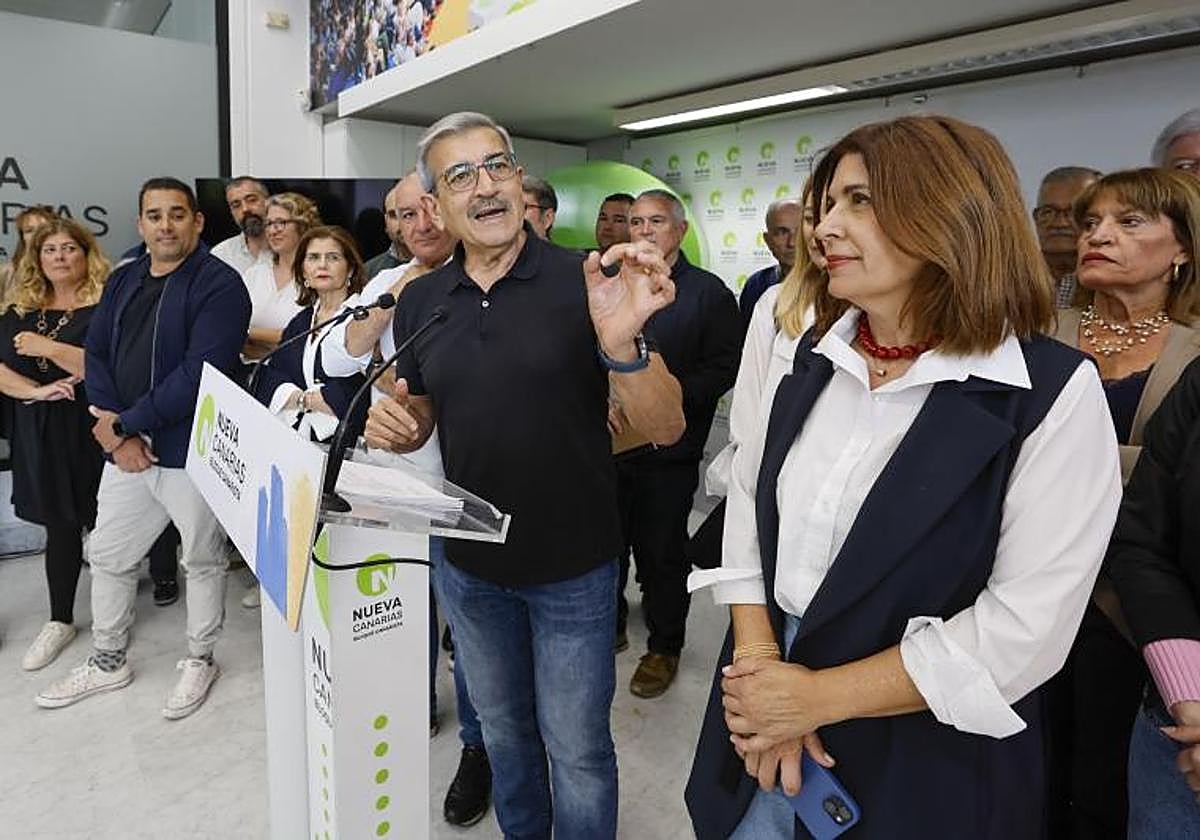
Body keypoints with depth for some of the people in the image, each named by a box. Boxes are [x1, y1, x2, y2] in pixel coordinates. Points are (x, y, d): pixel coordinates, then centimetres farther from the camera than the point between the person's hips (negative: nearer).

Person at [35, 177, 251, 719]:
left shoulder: (219, 284, -12)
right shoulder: (123, 282, 11)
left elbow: (201, 371, -21)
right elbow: (96, 356, 6)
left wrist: (130, 423, -17)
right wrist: (115, 433, -9)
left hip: (193, 450, -7)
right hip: (126, 449, 7)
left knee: (202, 560, 10)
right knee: (107, 556, 18)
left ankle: (200, 660, 30)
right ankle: (107, 662, 38)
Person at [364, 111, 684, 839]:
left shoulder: (585, 284, -15)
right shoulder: (420, 301, -1)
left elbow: (666, 428, -20)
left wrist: (622, 343, -39)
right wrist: (393, 426, -13)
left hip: (574, 566, -4)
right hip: (468, 563, 5)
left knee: (576, 749, 14)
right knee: (503, 731, 26)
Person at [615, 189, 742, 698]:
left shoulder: (708, 292, -2)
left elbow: (725, 366, -10)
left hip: (669, 451, -4)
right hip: (610, 443, 4)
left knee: (662, 553, 8)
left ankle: (664, 646, 26)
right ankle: (609, 626, 37)